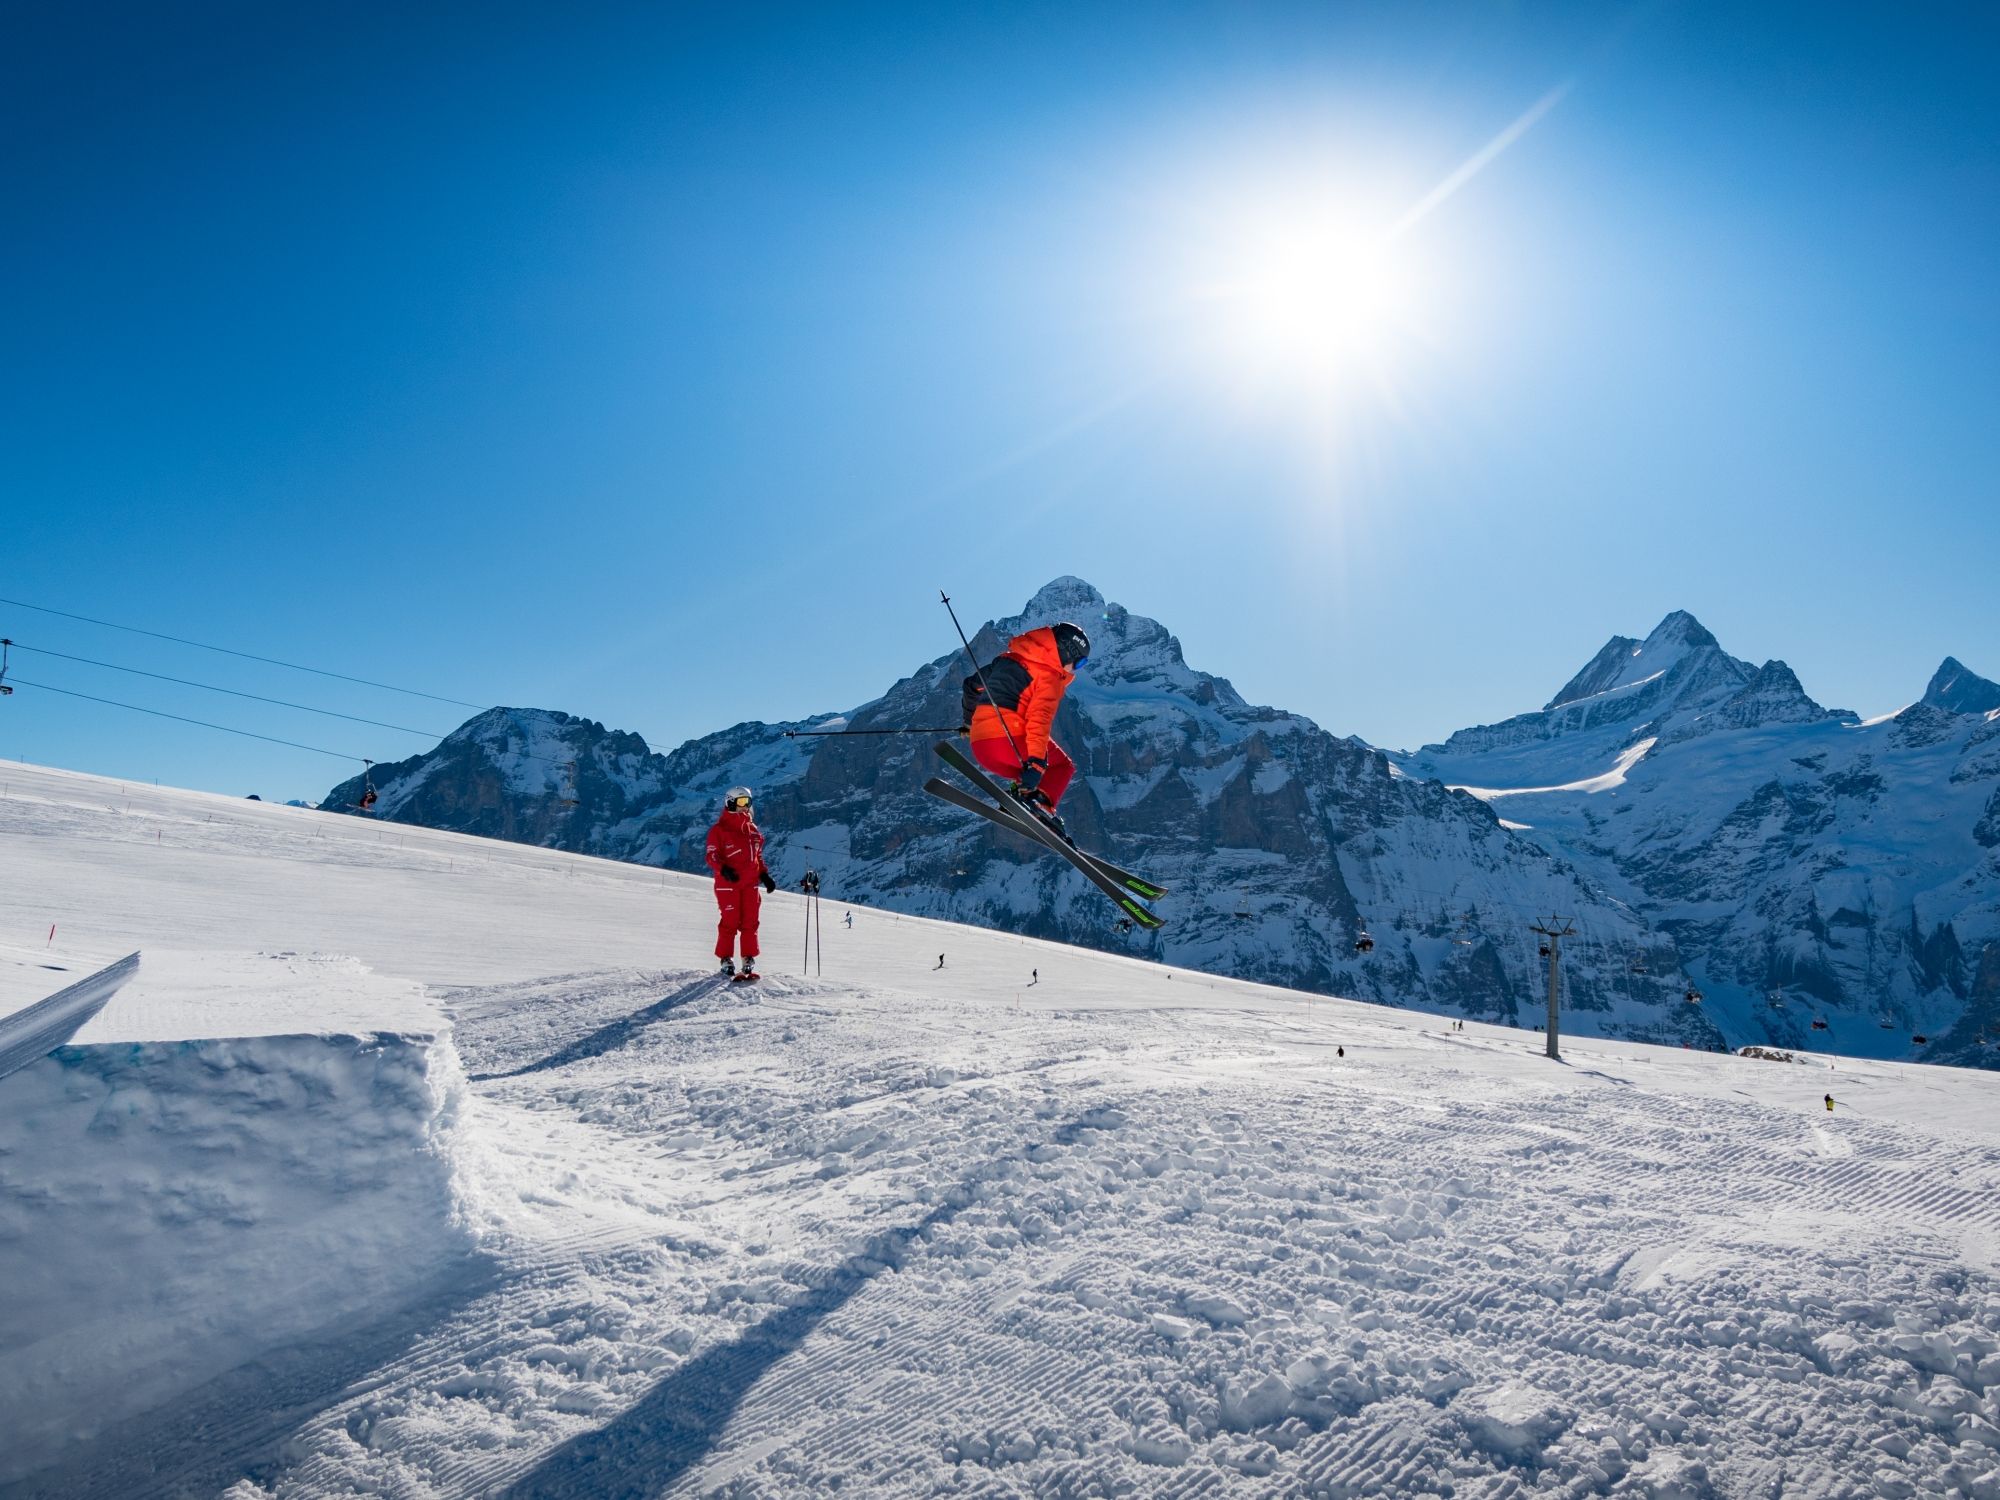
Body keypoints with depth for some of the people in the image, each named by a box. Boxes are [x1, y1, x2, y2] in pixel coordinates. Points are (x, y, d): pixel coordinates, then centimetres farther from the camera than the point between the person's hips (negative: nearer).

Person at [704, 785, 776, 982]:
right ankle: (726, 960, 10)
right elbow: (712, 856, -7)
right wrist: (724, 869, -25)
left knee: (750, 922, 3)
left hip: (750, 883, 5)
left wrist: (764, 875, 12)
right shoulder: (719, 829, -4)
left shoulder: (752, 828, 14)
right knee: (730, 922, -3)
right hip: (728, 883, -5)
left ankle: (749, 961, 10)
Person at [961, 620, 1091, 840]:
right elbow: (1040, 718, -19)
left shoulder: (1008, 659, 22)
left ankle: (1020, 792, -1)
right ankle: (1041, 801, -15)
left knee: (1033, 773, 28)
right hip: (1009, 740, -7)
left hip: (979, 748, 7)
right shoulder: (1049, 676, -2)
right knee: (1062, 766, 11)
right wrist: (1036, 761, -28)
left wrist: (971, 720, 48)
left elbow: (972, 685, 32)